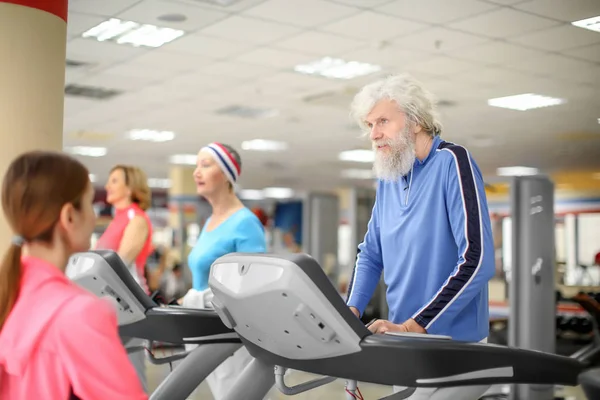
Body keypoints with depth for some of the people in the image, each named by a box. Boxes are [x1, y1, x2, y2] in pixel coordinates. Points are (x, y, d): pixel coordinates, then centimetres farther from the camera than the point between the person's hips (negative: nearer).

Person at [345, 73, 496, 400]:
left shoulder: (452, 162, -15)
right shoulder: (387, 178, 7)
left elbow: (477, 261, -23)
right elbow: (370, 255, 15)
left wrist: (412, 326, -24)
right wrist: (351, 311, -3)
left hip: (453, 344, -7)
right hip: (405, 346, 7)